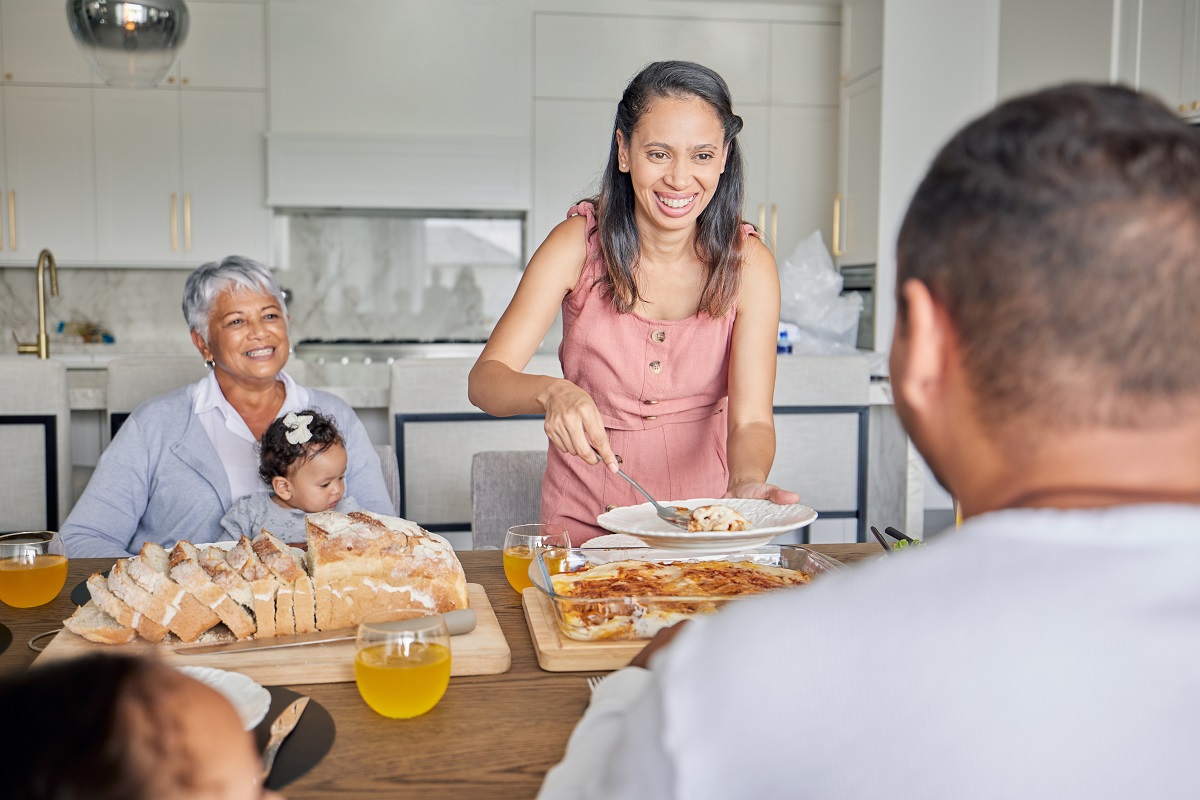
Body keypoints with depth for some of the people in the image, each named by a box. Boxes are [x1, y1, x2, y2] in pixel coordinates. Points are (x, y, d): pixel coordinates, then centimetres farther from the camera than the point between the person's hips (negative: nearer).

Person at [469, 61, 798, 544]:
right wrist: (551, 392, -35)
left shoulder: (747, 262, -7)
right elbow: (485, 379, -14)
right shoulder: (578, 243, -9)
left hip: (701, 520, 1)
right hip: (584, 521, 0)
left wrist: (747, 485, -34)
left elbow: (752, 417, -12)